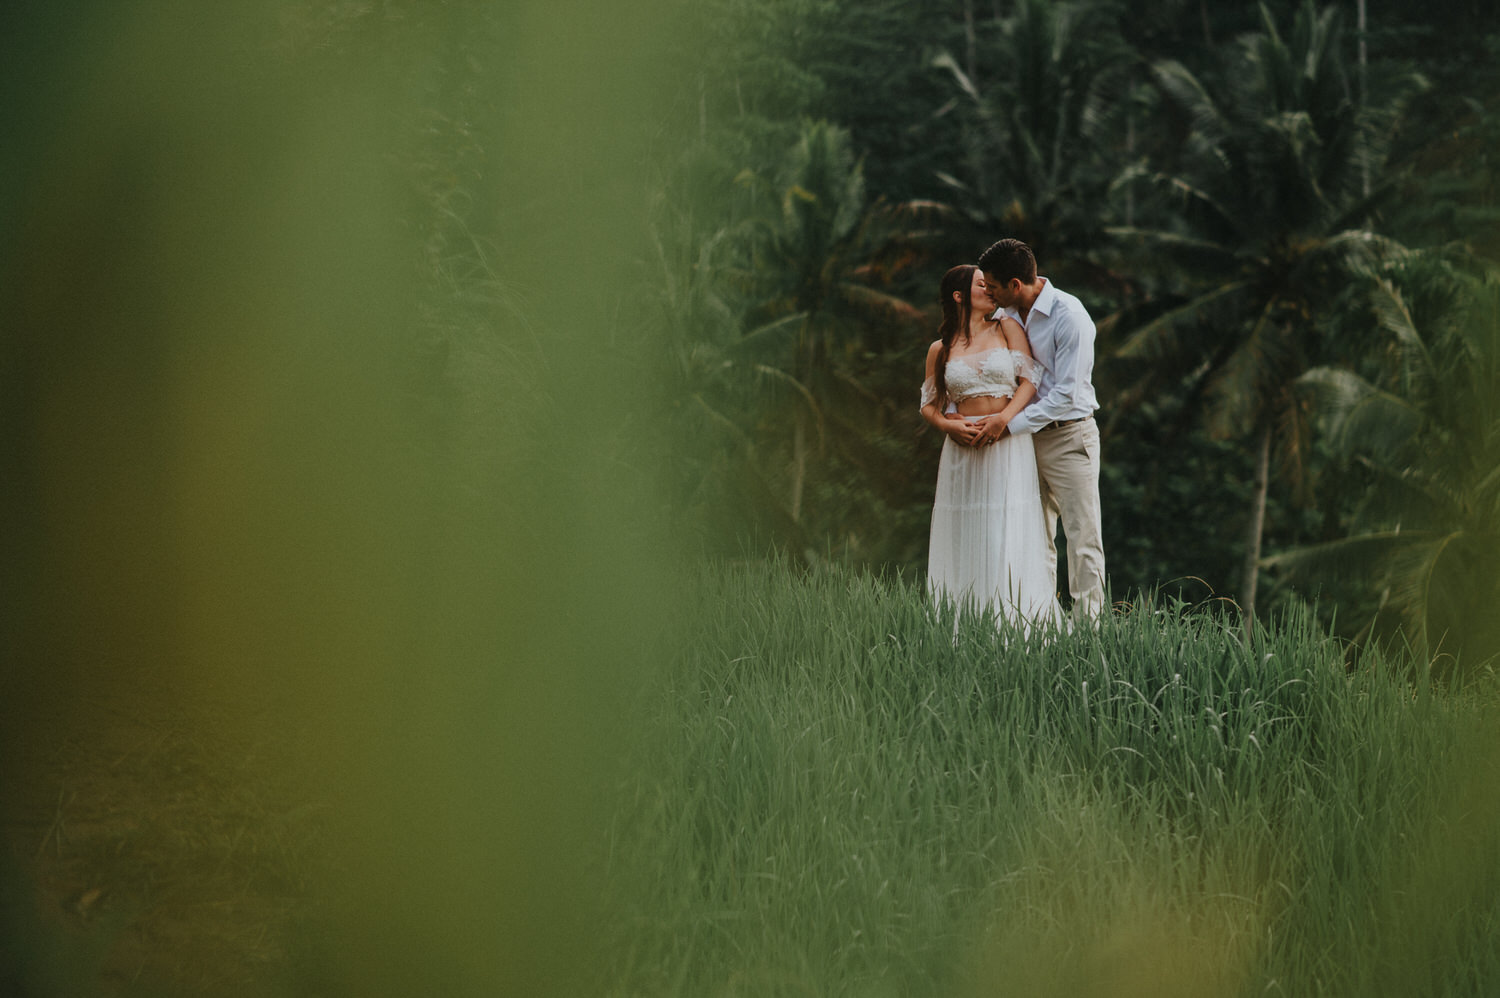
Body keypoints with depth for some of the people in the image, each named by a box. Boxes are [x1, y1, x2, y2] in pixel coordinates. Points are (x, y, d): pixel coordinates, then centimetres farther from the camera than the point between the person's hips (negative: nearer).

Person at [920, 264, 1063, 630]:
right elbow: (928, 404, 13)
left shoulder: (1007, 329, 8)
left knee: (1010, 538, -7)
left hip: (1009, 445, -1)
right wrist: (948, 425, -8)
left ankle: (1016, 625, -4)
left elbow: (1030, 380, 1)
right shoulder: (940, 350, 10)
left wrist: (1003, 418, -14)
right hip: (963, 449, 1)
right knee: (965, 540, 0)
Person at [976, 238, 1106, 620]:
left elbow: (1067, 395, -20)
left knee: (1082, 538, -4)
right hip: (1026, 435, 7)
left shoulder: (1069, 316, -17)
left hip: (1068, 436, -7)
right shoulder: (1005, 315, 4)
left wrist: (1010, 424, -20)